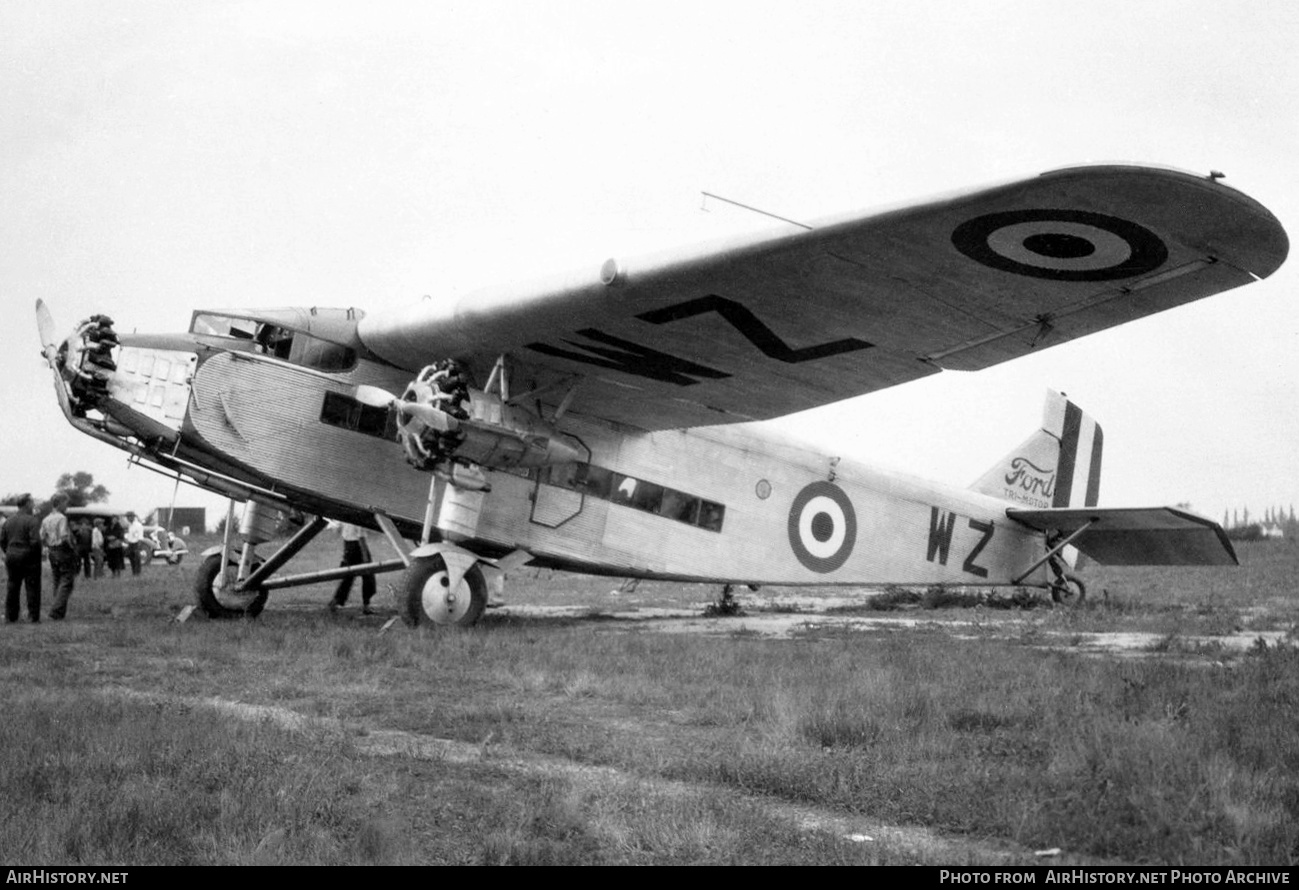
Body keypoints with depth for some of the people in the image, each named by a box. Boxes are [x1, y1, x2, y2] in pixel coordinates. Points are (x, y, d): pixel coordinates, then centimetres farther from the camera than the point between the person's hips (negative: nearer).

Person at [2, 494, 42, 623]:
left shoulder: (8, 520, 9)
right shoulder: (32, 520, -11)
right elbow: (35, 541, -19)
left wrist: (8, 553, 16)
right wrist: (38, 553, -5)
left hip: (11, 557, 6)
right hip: (29, 558, -6)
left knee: (12, 587, 11)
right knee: (32, 587, 1)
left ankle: (10, 616, 13)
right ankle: (33, 616, 1)